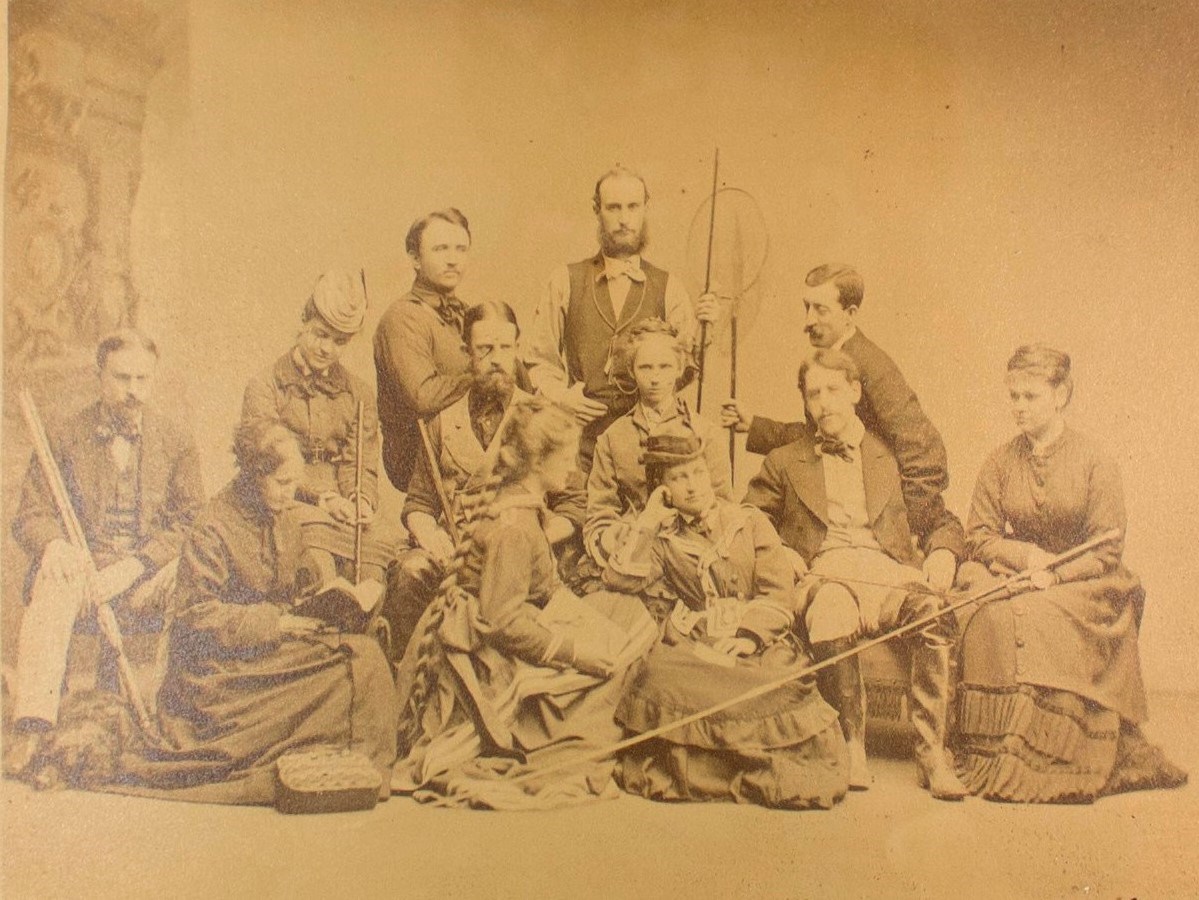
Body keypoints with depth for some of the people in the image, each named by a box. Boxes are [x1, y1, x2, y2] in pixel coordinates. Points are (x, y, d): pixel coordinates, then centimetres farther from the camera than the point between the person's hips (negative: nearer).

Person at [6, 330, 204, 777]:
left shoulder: (176, 442, 7)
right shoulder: (65, 439, 7)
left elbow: (189, 522, 1)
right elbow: (31, 516, 5)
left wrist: (130, 568, -14)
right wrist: (55, 546, -21)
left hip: (147, 577, 0)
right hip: (82, 567, 0)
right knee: (52, 587, -35)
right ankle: (31, 728, -37)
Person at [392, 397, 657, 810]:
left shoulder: (515, 502, 5)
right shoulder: (515, 525, -25)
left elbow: (546, 590, 12)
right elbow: (503, 621, -27)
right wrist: (581, 651, -21)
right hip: (485, 663, -10)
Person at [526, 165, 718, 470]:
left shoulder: (667, 288, 9)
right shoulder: (565, 282, 9)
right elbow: (540, 361, 12)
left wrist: (699, 330, -15)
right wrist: (561, 395, -6)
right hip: (581, 442, 0)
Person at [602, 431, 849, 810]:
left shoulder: (750, 522, 17)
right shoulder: (662, 539, 19)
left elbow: (778, 593, 6)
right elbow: (620, 577, 1)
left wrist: (747, 636, -11)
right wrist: (647, 521, 4)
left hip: (756, 644, -1)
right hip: (691, 647, 1)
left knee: (781, 688, -34)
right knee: (656, 676, -33)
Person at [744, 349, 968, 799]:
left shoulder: (892, 456, 25)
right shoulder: (784, 463, 23)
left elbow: (942, 519, 23)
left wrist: (942, 554, -1)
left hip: (889, 573, 1)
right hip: (824, 576, -1)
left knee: (933, 612, -34)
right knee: (832, 612, -39)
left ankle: (931, 752, -29)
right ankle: (851, 746, -29)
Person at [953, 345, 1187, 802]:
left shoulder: (1094, 462, 0)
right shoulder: (1000, 463, 10)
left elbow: (1107, 550, -4)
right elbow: (978, 537, 6)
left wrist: (1054, 575, -18)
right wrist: (1024, 554, -13)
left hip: (1083, 586, -3)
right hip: (1017, 583, 3)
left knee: (1031, 617, -34)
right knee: (990, 620, -30)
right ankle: (995, 756, -25)